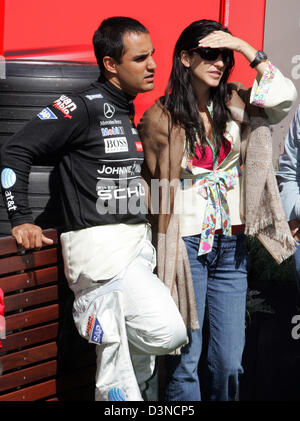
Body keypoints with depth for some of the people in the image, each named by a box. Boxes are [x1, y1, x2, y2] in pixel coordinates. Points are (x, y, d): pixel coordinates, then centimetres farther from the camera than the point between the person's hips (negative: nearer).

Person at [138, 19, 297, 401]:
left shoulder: (235, 106, 6)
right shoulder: (161, 117, -2)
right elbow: (151, 184, 2)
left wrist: (245, 48, -9)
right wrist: (157, 250, 0)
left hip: (231, 244, 4)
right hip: (186, 245, -3)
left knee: (229, 361, 7)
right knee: (185, 358, -1)